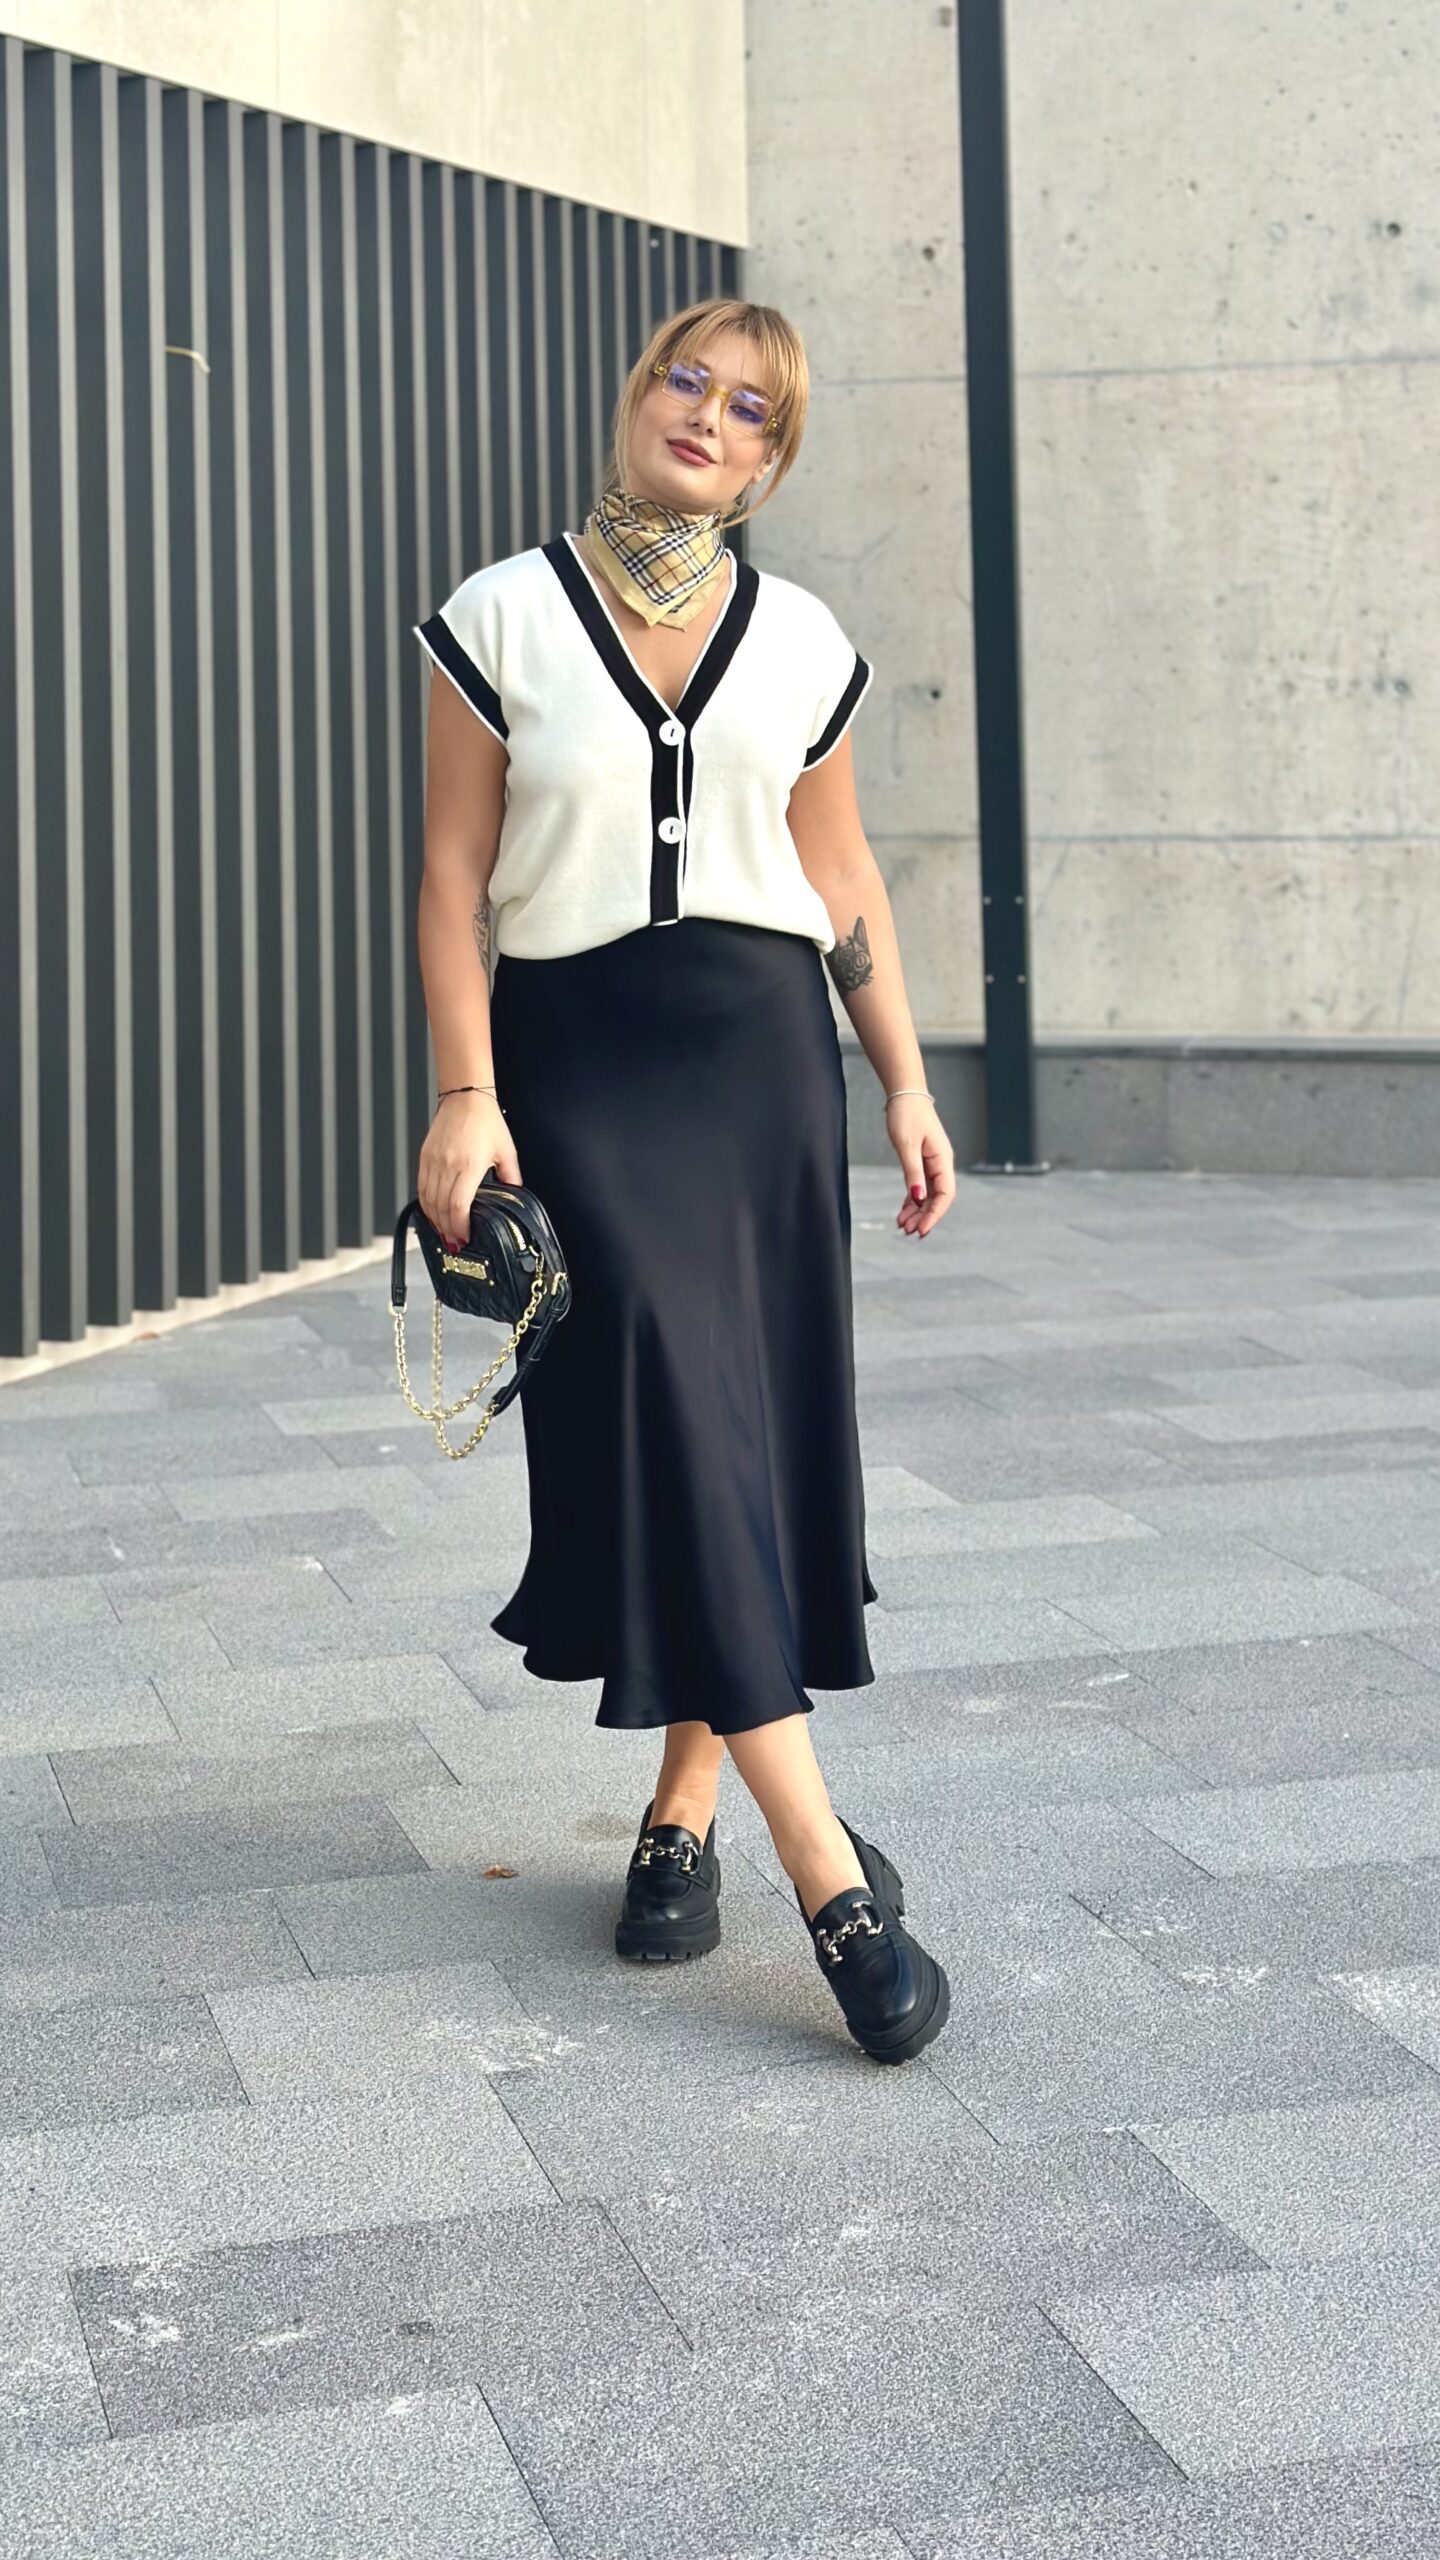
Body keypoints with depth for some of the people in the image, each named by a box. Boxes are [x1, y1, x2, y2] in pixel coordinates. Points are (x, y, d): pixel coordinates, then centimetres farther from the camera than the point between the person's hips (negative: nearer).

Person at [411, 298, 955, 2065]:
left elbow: (845, 884, 15)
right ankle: (831, 1878, -14)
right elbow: (453, 873, -1)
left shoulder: (802, 644, 9)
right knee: (673, 1420, -12)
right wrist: (465, 1096, -9)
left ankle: (685, 1808, 19)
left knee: (756, 1424, 2)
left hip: (761, 1052, 3)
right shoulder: (502, 621, 1)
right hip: (576, 1053, -3)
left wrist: (907, 1085, 10)